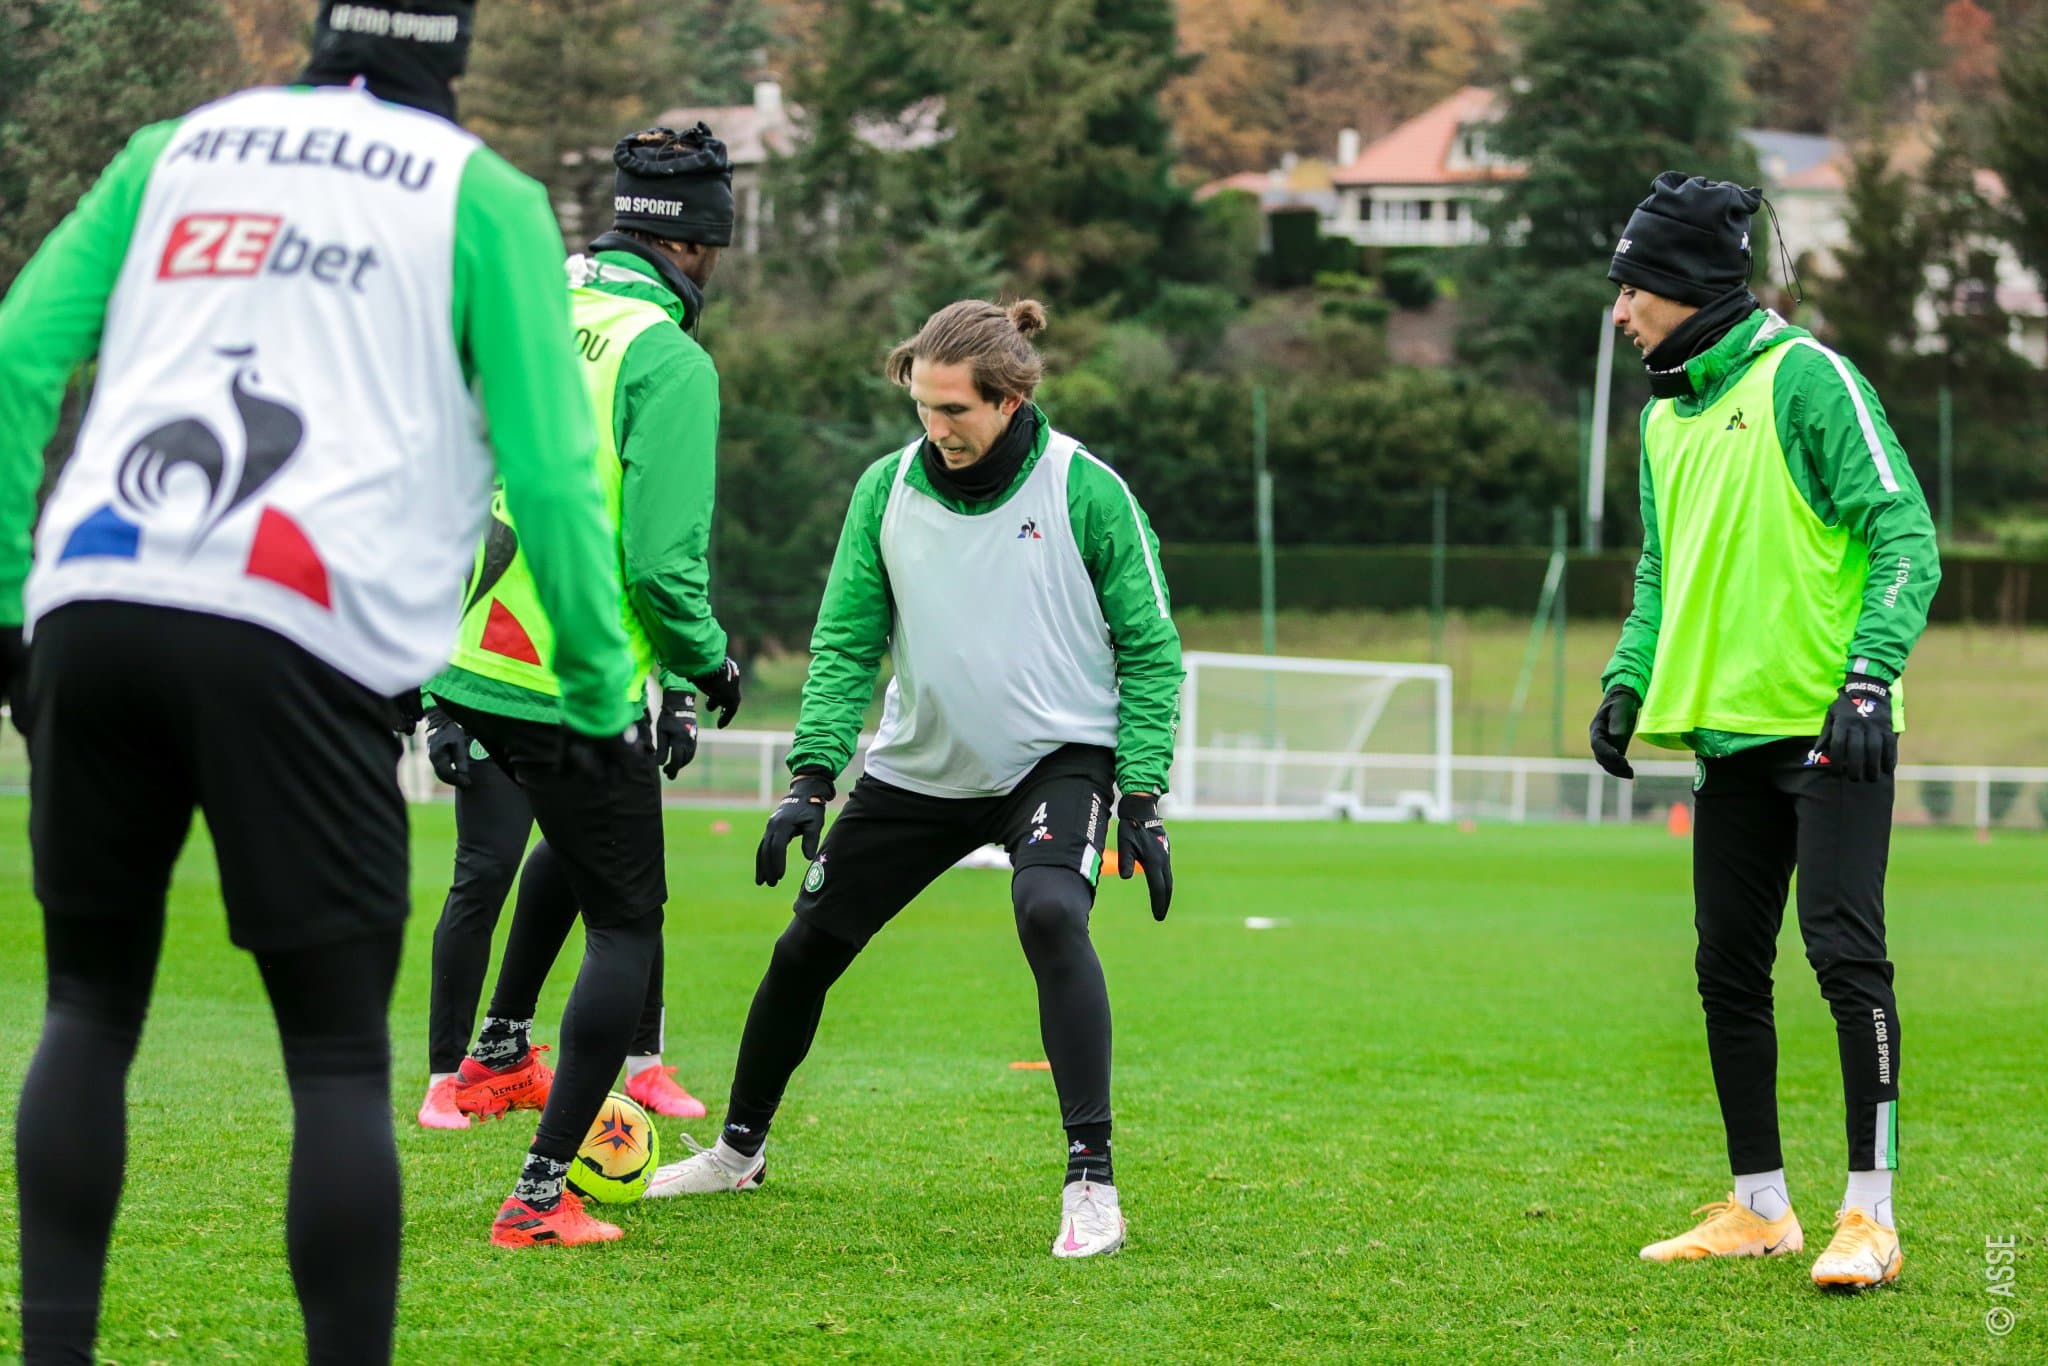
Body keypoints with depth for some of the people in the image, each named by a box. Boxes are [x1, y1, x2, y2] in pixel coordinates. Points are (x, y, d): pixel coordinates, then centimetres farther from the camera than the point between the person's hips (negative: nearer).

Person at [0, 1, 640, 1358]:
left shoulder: (177, 147, 21)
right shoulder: (481, 194, 10)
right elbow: (549, 468, 5)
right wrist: (597, 685, 15)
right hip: (292, 634, -3)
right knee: (340, 1050, 0)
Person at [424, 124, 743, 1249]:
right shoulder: (670, 361, -14)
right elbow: (659, 559, -20)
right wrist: (710, 662, -1)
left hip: (463, 657, 8)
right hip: (572, 683, -8)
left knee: (582, 836, 35)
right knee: (626, 924, 4)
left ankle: (500, 1050, 36)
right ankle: (542, 1195, -1)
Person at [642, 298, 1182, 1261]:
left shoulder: (1086, 492, -13)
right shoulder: (886, 490, -5)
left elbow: (1150, 650, -7)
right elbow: (845, 643, 1)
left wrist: (1143, 802, -12)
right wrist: (810, 780, -9)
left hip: (1058, 758, -4)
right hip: (918, 770, 4)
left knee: (1050, 914, -31)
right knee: (808, 945, 7)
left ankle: (1092, 1182, -27)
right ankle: (738, 1150, 31)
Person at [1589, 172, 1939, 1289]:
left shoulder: (1804, 377, -8)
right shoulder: (1667, 416, 16)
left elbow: (1904, 534, -12)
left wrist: (1869, 675, -22)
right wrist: (1627, 682, 9)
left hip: (1829, 733, -8)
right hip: (1731, 735, 8)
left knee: (1844, 953, -12)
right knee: (1728, 972, 9)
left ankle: (1870, 1216, -10)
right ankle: (1758, 1208, 19)